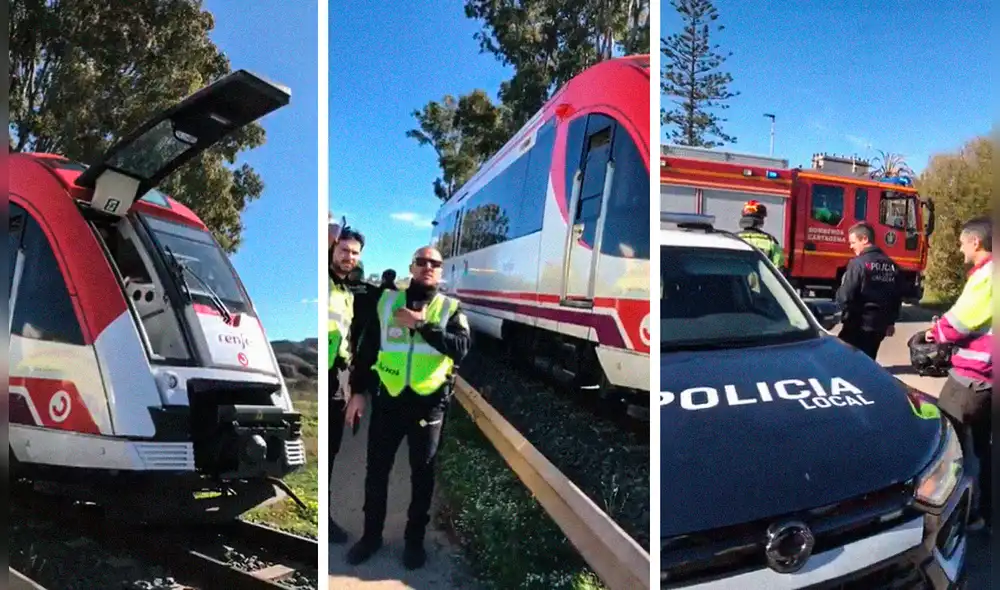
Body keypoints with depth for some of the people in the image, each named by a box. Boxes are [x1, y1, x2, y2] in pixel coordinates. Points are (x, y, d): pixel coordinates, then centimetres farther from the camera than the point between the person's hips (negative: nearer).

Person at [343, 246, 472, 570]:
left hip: (429, 404, -1)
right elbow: (367, 348, 7)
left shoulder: (451, 308, 1)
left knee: (422, 474, 11)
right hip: (387, 400, 1)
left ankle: (415, 539, 28)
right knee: (376, 471, 12)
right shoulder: (386, 301, 4)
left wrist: (422, 325, -21)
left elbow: (462, 346, -16)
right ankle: (371, 535, 30)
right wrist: (359, 391, 5)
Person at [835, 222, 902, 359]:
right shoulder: (892, 266, 10)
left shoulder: (858, 263, -15)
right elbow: (897, 296, 15)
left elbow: (845, 296, -20)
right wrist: (890, 321, 23)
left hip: (859, 325, -7)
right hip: (879, 325, 7)